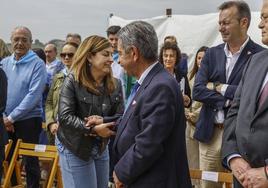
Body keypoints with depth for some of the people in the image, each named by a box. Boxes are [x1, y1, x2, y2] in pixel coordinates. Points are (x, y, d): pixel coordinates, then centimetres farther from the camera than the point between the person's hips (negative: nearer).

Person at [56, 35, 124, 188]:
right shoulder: (73, 80, -13)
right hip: (74, 148, -5)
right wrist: (94, 129, -28)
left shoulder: (115, 84, 0)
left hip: (101, 147, 6)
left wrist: (102, 121, -24)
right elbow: (65, 116, -20)